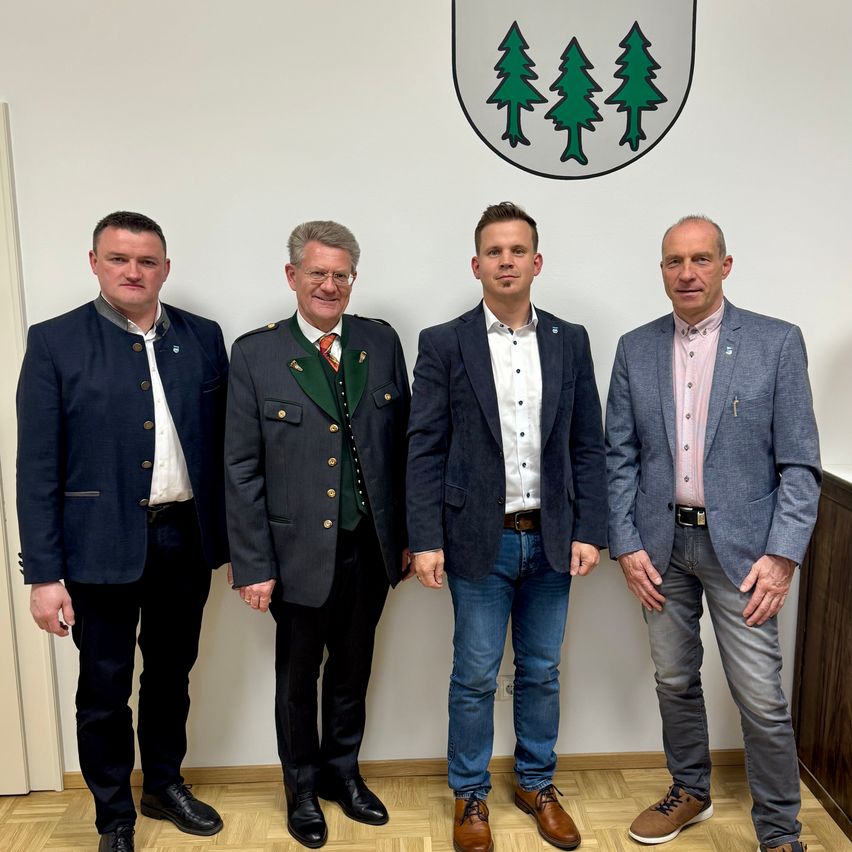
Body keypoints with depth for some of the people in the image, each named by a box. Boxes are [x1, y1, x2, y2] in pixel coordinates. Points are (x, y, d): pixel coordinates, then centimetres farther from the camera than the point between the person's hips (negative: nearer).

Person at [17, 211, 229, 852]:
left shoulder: (203, 338, 3)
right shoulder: (55, 343, -5)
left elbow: (221, 442, 5)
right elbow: (38, 467, -7)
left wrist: (233, 535, 4)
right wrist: (43, 573, -10)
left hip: (186, 537, 3)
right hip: (103, 543, -3)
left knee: (172, 673, 19)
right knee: (104, 689, 11)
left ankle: (166, 785, 42)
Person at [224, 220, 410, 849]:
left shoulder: (382, 342, 0)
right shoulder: (255, 353, -7)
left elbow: (402, 444, 3)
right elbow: (242, 469, -7)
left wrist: (410, 534, 3)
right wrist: (254, 565, -9)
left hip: (371, 548, 3)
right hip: (299, 553, -2)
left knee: (352, 671, 20)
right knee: (299, 677, 16)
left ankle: (342, 771, 44)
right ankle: (303, 787, 40)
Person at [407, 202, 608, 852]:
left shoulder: (570, 341, 5)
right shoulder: (444, 344, -3)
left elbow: (588, 445, 5)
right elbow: (425, 450, -5)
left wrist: (589, 531, -1)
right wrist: (425, 541, -10)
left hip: (552, 539, 3)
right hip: (479, 541, -2)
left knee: (541, 672, 16)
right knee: (475, 677, 9)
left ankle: (537, 784, 37)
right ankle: (471, 797, 30)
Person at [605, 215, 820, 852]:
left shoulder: (777, 342, -3)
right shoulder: (635, 349, 5)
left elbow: (799, 462, -5)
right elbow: (621, 457, 4)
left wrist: (782, 555, -12)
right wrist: (626, 544, -2)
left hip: (740, 544, -3)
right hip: (661, 543, 3)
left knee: (761, 698, 1)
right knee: (674, 680, 16)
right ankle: (690, 792, 39)